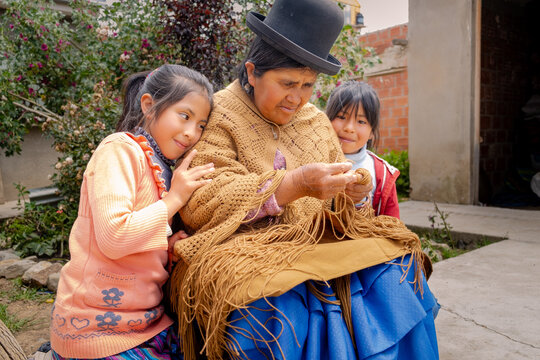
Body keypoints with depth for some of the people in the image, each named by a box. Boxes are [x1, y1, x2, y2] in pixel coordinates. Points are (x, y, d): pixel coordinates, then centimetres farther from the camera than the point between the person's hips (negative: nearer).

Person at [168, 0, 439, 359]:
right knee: (273, 304, -35)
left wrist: (348, 193, -8)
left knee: (394, 269, -16)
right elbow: (198, 205, -16)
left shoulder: (317, 121, 15)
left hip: (317, 244, 6)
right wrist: (292, 185, -24)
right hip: (245, 248, -5)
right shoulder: (218, 118, -4)